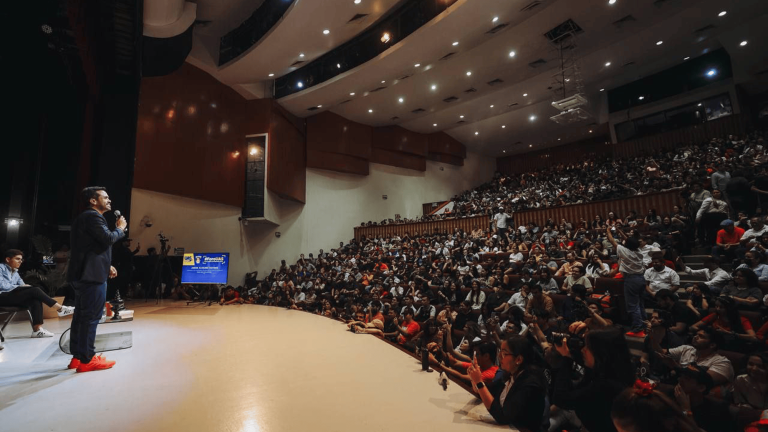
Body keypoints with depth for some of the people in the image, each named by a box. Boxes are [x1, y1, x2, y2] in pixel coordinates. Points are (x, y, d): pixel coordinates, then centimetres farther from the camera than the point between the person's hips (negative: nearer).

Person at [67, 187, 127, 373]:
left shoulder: (86, 217, 21)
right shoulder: (93, 216, -12)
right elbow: (108, 239, -22)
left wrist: (106, 265, 21)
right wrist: (120, 228, -3)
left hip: (84, 273, 11)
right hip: (92, 275, -11)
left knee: (81, 315, 13)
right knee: (91, 317, -6)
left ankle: (77, 357, 20)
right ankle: (87, 360, 0)